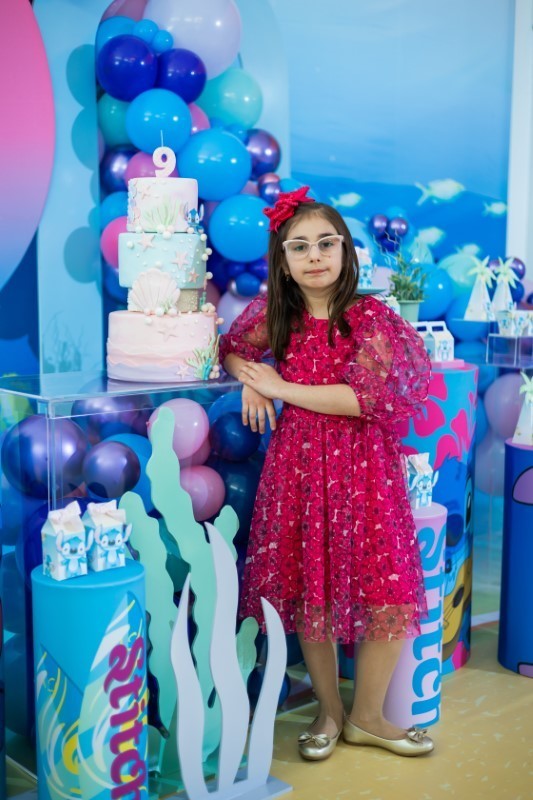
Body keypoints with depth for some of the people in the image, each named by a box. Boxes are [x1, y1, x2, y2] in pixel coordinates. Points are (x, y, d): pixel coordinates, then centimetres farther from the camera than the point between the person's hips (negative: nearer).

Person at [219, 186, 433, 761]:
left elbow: (369, 398, -18)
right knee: (307, 592, 8)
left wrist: (281, 388, -12)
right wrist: (248, 381, -3)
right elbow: (230, 349, 20)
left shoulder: (370, 318, -9)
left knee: (389, 599, -1)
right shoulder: (273, 314, 3)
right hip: (297, 466, 3)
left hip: (362, 470, -3)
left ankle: (367, 718, 21)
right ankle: (328, 712, 28)